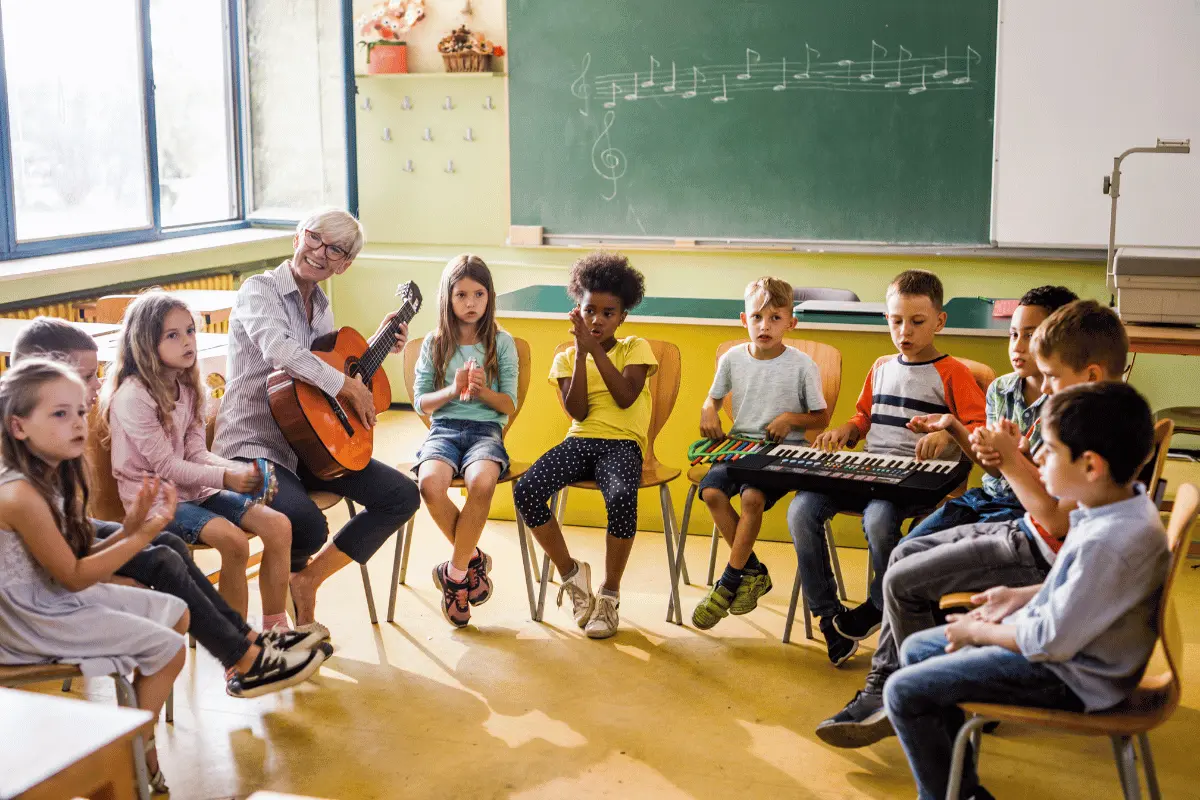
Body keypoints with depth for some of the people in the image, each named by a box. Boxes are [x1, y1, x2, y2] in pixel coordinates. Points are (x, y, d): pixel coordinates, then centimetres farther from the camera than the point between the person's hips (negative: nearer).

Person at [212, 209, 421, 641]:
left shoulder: (321, 307, 14)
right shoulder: (259, 290, -9)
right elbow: (280, 351, -29)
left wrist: (378, 343, 16)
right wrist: (348, 385, -23)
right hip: (254, 445, -8)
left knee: (403, 496, -5)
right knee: (307, 525, -34)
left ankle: (306, 580, 2)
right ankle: (281, 585, 6)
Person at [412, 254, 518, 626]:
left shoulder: (502, 342, 7)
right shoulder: (434, 342, 11)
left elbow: (510, 405, 5)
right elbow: (420, 401, 8)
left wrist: (483, 391, -15)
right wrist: (453, 390, -10)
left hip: (486, 429, -1)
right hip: (444, 428, 1)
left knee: (481, 482, -36)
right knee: (430, 482, -33)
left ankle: (455, 572, -17)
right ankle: (473, 559, -9)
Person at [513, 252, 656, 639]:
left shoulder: (634, 348, 7)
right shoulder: (567, 357, 13)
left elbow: (625, 397, -11)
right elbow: (577, 411, -3)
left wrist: (595, 349, -12)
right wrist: (581, 352, -7)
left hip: (622, 443, -3)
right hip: (579, 440, 3)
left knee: (622, 498, -37)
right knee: (526, 490, -26)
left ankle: (610, 594, -14)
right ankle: (571, 571, -2)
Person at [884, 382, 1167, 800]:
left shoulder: (1108, 543, -33)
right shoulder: (1121, 500, -4)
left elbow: (1051, 641, -26)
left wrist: (976, 631, -11)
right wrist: (1023, 595, 6)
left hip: (1069, 675, -10)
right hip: (1052, 633, 10)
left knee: (903, 692, -11)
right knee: (916, 649, 17)